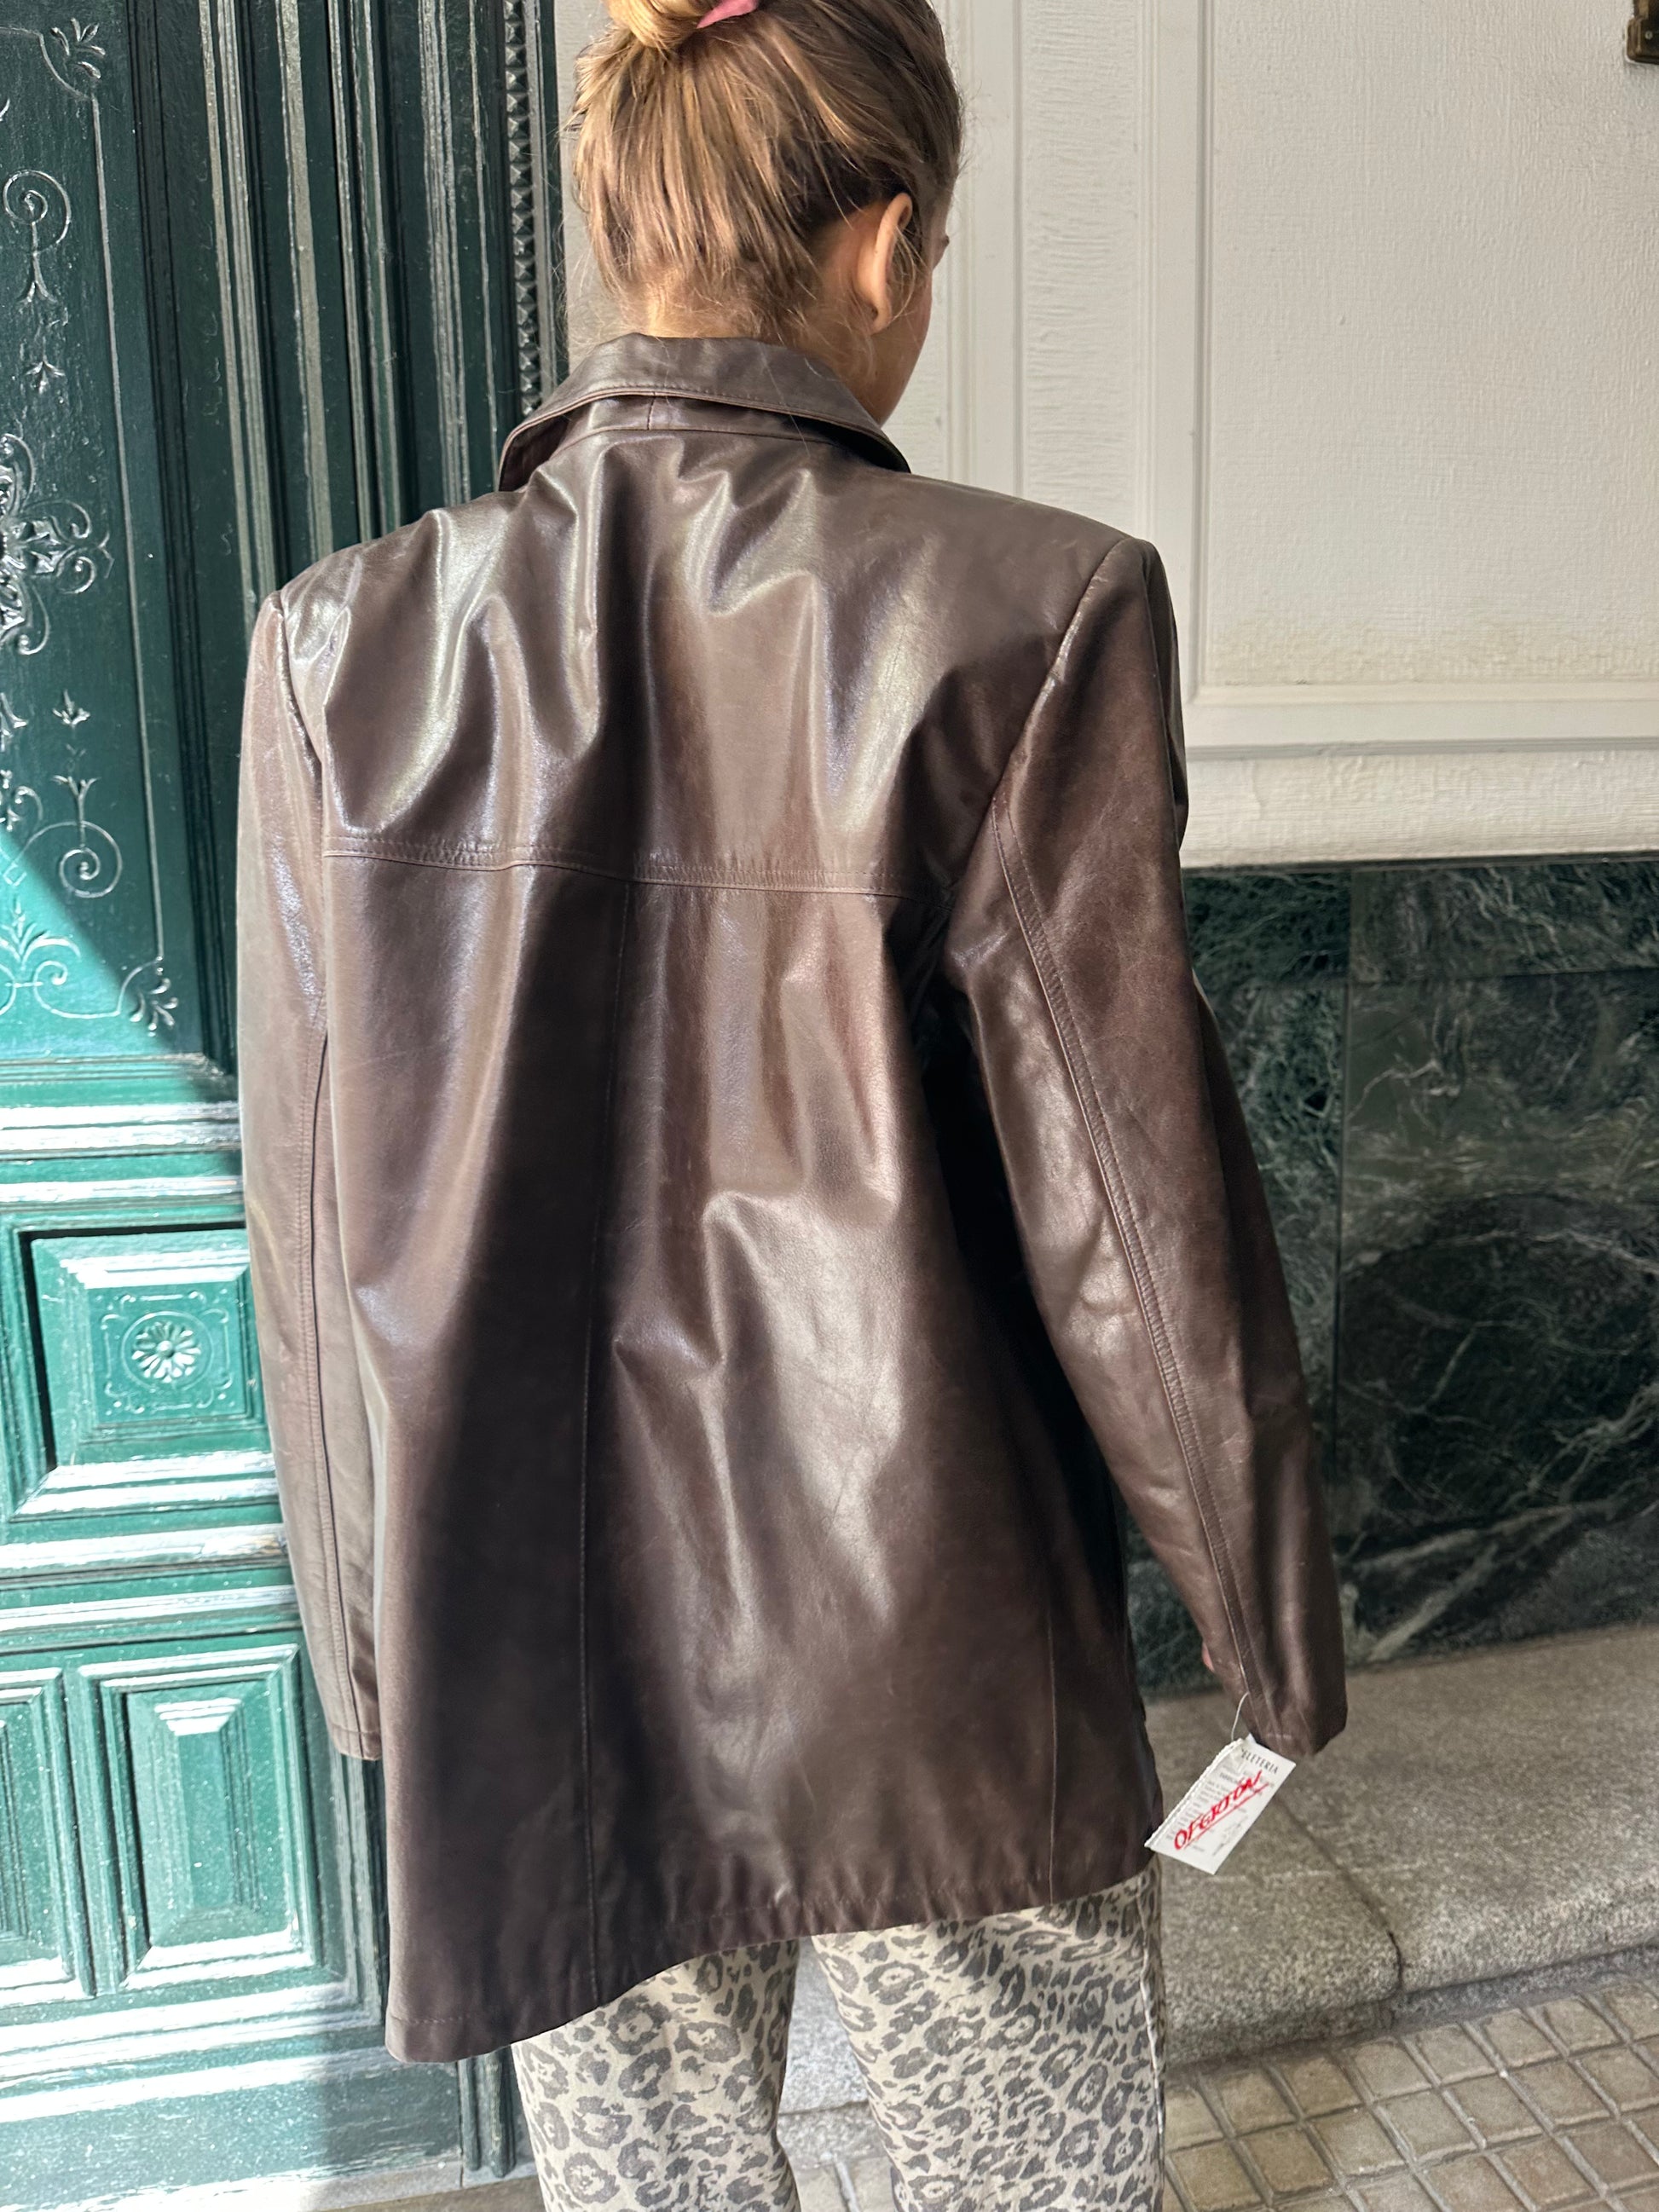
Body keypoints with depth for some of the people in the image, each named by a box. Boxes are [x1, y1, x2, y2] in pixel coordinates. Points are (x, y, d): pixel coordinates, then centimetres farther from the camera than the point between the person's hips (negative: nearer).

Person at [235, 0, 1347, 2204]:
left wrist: (370, 1645, 13)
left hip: (530, 1667, 4)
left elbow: (317, 1234, -1)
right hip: (938, 1663, -2)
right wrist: (1273, 1617, 4)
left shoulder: (349, 647, -6)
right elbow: (1131, 1202, -13)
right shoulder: (1025, 614, -16)